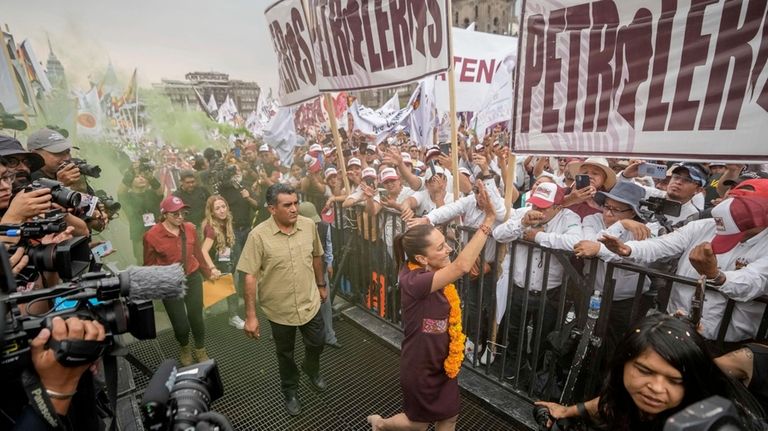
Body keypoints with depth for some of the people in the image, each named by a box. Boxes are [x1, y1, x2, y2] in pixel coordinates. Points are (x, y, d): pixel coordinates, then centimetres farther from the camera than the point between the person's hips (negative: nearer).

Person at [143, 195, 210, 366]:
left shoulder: (190, 228, -4)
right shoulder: (152, 236, -15)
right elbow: (149, 265, -3)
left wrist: (208, 271, 17)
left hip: (193, 279, 3)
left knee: (196, 319, 8)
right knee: (181, 325, 4)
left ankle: (201, 351, 36)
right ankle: (185, 349, 39)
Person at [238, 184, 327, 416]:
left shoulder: (309, 225, -11)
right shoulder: (258, 235, -21)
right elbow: (250, 276, -17)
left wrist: (321, 284, 13)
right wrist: (250, 316, -16)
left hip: (310, 302, 3)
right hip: (279, 308, -2)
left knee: (317, 343, 20)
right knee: (285, 353, 20)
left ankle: (312, 370, 55)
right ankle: (290, 391, 48)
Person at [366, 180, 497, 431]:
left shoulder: (432, 269, -9)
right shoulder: (413, 280, -35)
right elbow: (461, 267, -45)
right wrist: (489, 220, -44)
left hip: (443, 359, 7)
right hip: (421, 366, -7)